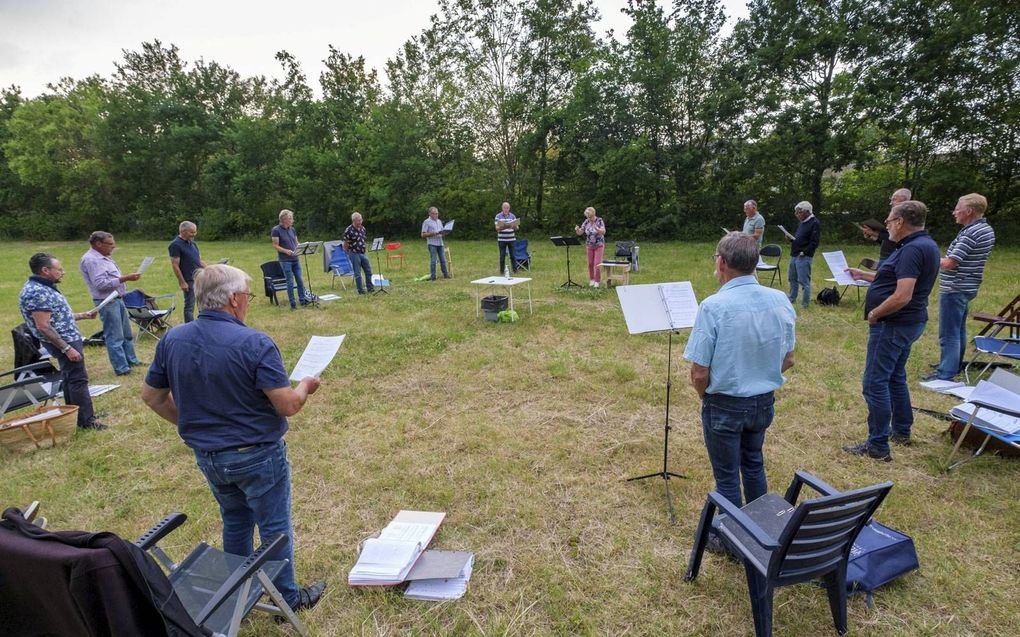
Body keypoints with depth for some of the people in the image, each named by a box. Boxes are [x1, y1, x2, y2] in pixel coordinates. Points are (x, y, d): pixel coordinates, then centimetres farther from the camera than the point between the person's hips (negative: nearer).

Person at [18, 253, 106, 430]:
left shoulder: (43, 288, 11)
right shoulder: (37, 292, -22)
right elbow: (43, 326, -25)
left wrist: (84, 315, 24)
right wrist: (67, 348, -25)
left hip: (68, 339, 11)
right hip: (65, 341, -11)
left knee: (70, 379, 17)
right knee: (78, 380, -6)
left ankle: (74, 415, 28)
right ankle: (86, 420, -1)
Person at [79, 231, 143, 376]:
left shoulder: (103, 257, 15)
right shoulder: (91, 260, -16)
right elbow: (101, 283, -24)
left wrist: (127, 277, 12)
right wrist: (124, 278, -25)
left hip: (117, 299, 10)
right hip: (107, 302, -10)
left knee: (126, 333, 18)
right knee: (115, 337, -4)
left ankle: (131, 360, 29)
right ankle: (122, 368, 1)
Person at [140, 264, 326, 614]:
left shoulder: (172, 340, -5)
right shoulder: (254, 343, -24)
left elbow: (151, 395, 8)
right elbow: (288, 406, -24)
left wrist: (191, 423, 18)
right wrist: (305, 386, -3)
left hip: (206, 455, 6)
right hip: (257, 455, -6)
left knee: (235, 521, 27)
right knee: (274, 527, 13)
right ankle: (288, 598, 29)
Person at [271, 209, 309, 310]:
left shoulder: (292, 229, 9)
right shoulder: (276, 230, -8)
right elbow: (275, 245, -10)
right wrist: (286, 251, -24)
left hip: (295, 259, 5)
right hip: (285, 260, -5)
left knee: (300, 280, 7)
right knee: (290, 282, -1)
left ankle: (302, 300, 16)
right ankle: (292, 303, 7)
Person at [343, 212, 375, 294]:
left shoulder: (362, 228, 5)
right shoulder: (348, 231, -14)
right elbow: (345, 244, -9)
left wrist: (363, 249, 14)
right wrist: (348, 254, -5)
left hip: (363, 253, 6)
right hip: (354, 254, -6)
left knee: (368, 270, 7)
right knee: (357, 273, 0)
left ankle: (370, 287, 17)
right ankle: (360, 290, 9)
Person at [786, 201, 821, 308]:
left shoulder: (815, 223, -11)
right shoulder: (801, 223, 17)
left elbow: (815, 242, -16)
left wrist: (804, 252, -20)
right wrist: (791, 238, 6)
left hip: (804, 257, -9)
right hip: (794, 255, 9)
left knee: (804, 281, -5)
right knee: (793, 279, 17)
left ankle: (805, 304, 2)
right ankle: (792, 300, 29)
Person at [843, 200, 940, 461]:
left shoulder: (913, 249, -21)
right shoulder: (924, 244, 13)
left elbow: (902, 296, -28)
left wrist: (874, 314, -15)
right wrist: (863, 275, 25)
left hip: (894, 324, -11)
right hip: (907, 323, 11)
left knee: (875, 382, -6)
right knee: (895, 378, 21)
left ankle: (878, 446, -1)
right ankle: (901, 431, 35)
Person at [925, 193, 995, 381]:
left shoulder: (970, 233, -21)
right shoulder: (987, 230, 11)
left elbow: (950, 264, -23)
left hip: (954, 289, -10)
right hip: (967, 288, 10)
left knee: (949, 336, -5)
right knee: (959, 332, 19)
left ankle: (945, 376, -1)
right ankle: (954, 368, 30)